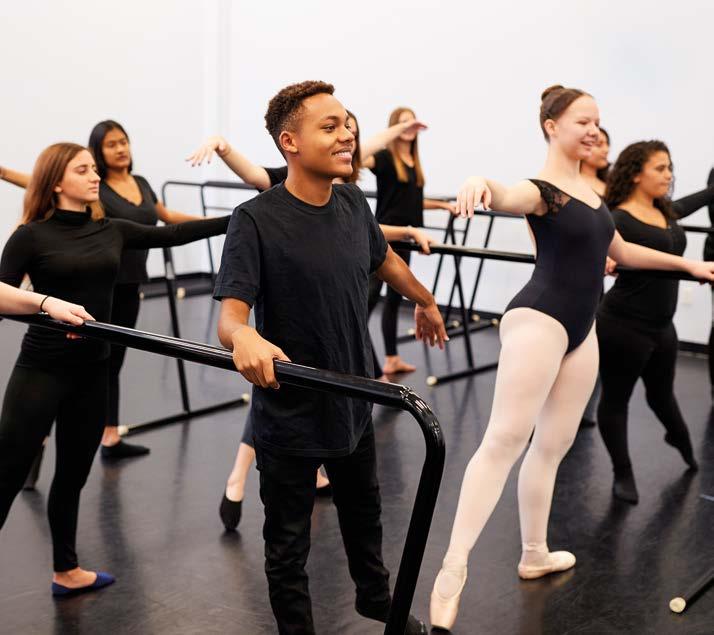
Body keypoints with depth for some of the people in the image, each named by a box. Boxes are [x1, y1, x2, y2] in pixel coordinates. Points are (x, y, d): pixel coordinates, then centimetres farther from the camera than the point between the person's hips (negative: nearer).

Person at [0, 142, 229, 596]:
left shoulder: (111, 231, 8)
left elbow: (172, 235, 9)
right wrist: (45, 304, -31)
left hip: (92, 371, 6)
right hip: (41, 369, -5)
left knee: (73, 474, 17)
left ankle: (67, 572, 33)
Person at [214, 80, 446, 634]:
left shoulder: (353, 204, -3)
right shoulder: (256, 220, -21)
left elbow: (383, 257, 17)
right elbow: (229, 315, -27)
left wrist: (426, 301, 33)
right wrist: (244, 336, -51)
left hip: (354, 401, 7)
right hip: (289, 416, -6)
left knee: (364, 513, 28)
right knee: (289, 546, 10)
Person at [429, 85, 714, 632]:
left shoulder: (590, 190, 15)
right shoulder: (542, 190, -11)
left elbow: (620, 250, 29)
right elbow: (508, 198, -36)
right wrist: (482, 185, -60)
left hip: (581, 329, 8)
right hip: (539, 319, -8)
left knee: (554, 446, 14)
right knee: (505, 440, -18)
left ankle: (535, 555, 28)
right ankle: (454, 568, -20)